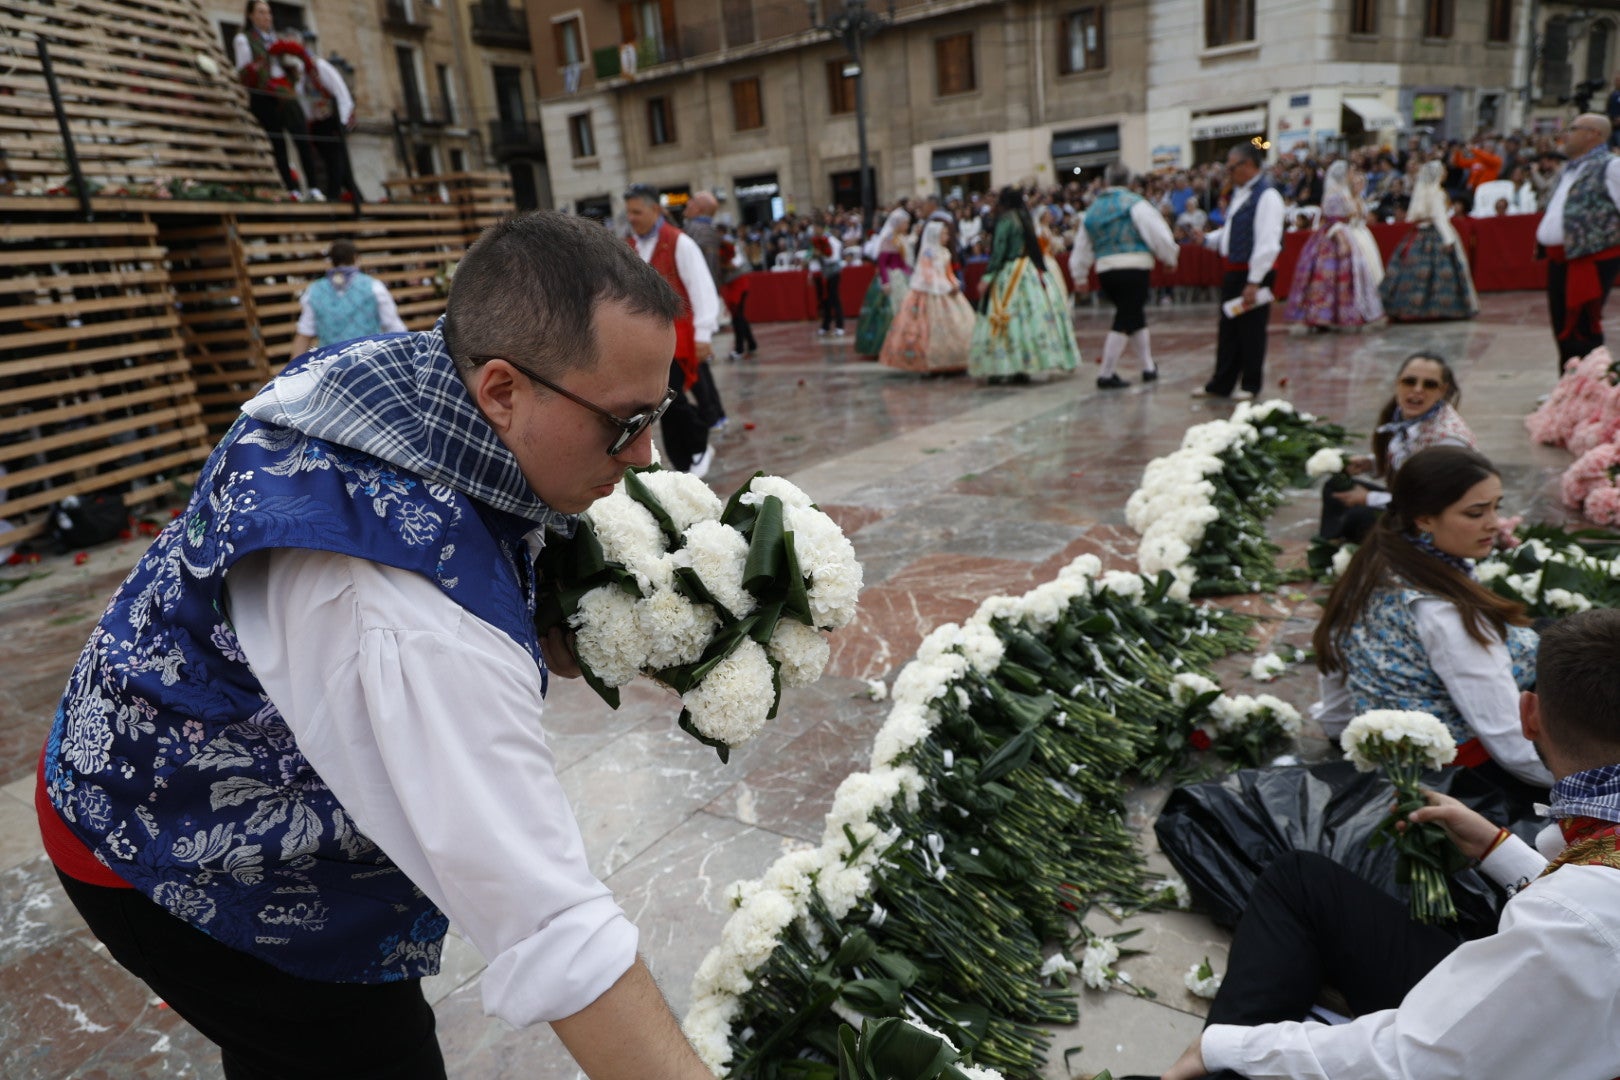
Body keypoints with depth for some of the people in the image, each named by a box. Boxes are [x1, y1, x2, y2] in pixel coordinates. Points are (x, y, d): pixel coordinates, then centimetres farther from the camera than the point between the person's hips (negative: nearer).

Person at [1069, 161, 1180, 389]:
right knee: (1124, 321, -2)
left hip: (1105, 272, 6)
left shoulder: (1092, 210, 14)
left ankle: (1148, 367, 27)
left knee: (1135, 317, 20)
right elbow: (1157, 234, -5)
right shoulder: (1134, 203, -3)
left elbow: (1082, 248, 17)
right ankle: (1106, 374, -3)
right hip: (1134, 269, -6)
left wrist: (1080, 278, 25)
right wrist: (1171, 258, 9)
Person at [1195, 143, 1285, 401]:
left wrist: (1254, 282, -23)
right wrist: (1209, 239, 5)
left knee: (1251, 331, 2)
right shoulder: (1239, 193, 12)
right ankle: (1221, 385, 22)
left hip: (1255, 273, -9)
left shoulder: (1266, 195, -16)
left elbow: (1267, 243, -21)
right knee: (1228, 329, 13)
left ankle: (1251, 386, 15)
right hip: (1233, 271, 9)